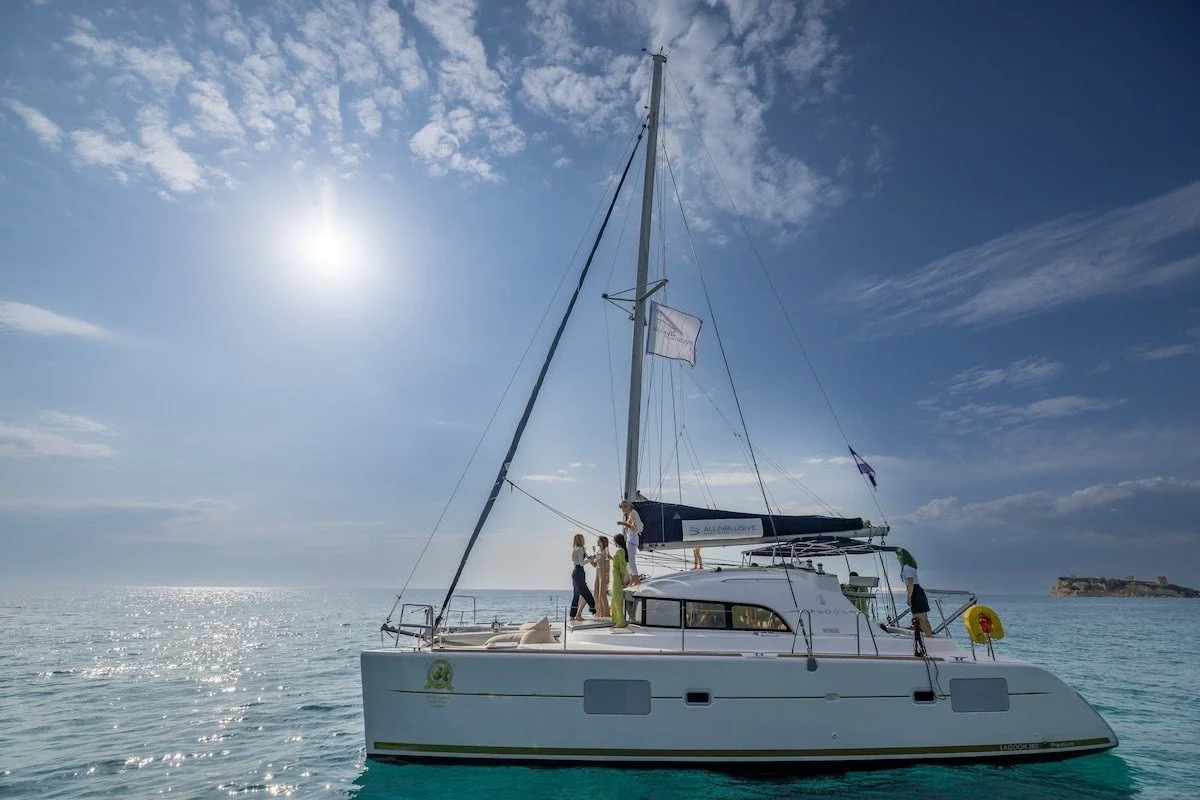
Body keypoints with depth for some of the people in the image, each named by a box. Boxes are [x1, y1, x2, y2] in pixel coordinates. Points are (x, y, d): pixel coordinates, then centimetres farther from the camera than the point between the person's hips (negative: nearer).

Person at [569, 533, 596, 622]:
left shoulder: (575, 549, 16)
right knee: (585, 594, -8)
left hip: (575, 571, 10)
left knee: (576, 595, 12)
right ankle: (578, 615, -10)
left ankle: (572, 616, 14)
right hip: (579, 572, -10)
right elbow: (581, 563, -17)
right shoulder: (580, 549, -12)